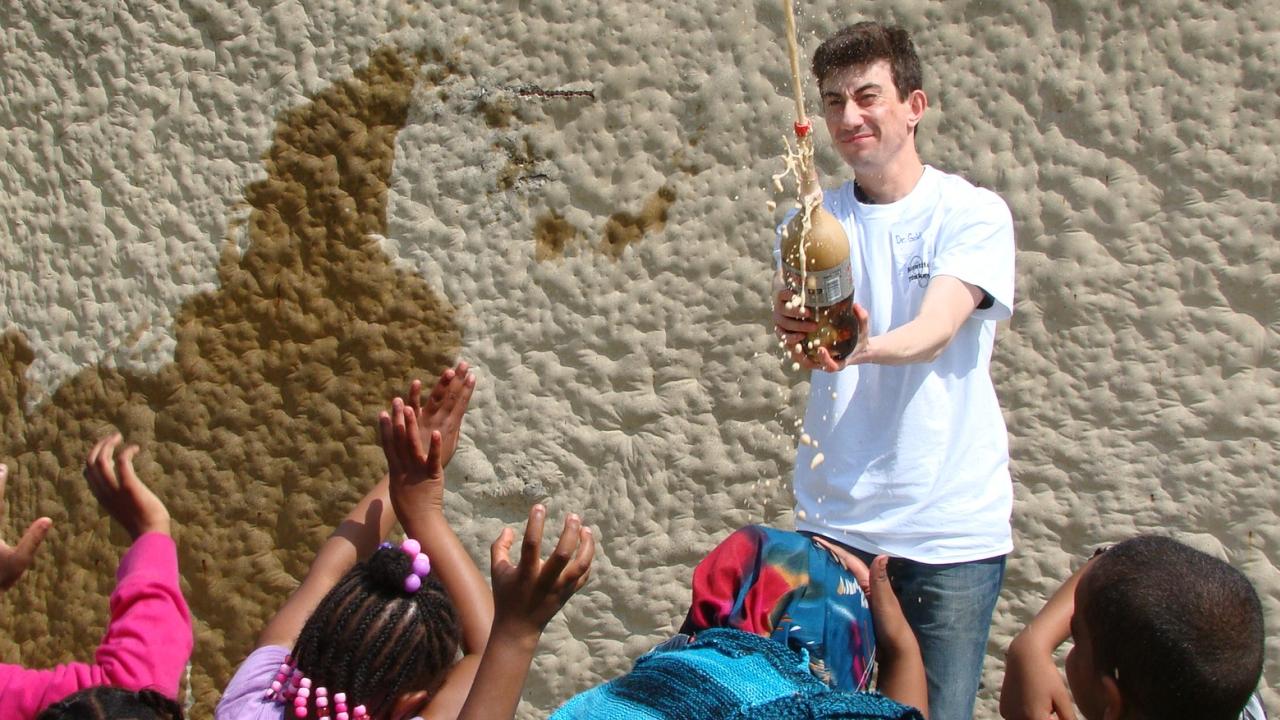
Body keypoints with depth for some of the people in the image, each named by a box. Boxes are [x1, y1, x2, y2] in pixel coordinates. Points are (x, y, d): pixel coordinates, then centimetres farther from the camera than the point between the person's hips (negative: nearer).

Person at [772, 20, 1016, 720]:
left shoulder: (974, 214, -4)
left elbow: (936, 332, -19)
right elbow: (788, 313, -10)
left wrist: (861, 348, -41)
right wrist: (792, 322, -35)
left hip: (951, 527, -3)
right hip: (832, 517, 3)